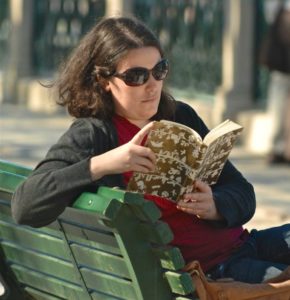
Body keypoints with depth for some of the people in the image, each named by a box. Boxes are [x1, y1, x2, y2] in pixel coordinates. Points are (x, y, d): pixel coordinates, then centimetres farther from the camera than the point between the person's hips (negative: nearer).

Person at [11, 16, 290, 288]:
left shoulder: (181, 117, 13)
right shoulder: (91, 136, -5)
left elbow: (243, 194, 13)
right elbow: (25, 206, -19)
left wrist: (214, 206, -11)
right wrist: (100, 165, -29)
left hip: (237, 244, 7)